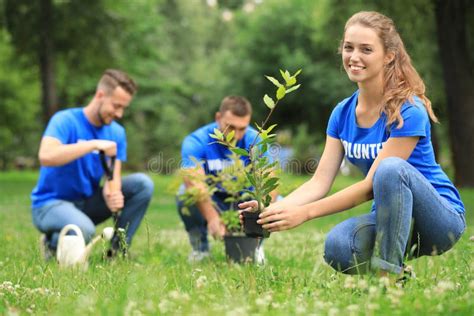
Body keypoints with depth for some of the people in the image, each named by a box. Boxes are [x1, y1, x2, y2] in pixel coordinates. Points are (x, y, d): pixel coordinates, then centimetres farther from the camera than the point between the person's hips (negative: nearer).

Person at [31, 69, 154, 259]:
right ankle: (53, 242, -3)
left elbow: (113, 177, -5)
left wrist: (113, 195, -30)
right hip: (51, 203, -6)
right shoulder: (65, 120, -16)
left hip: (87, 201, 6)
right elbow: (45, 157, -34)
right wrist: (94, 144, -35)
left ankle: (118, 251, -4)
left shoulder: (116, 132, 2)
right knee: (84, 231, -38)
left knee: (143, 184, -11)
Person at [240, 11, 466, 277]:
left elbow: (370, 186, -22)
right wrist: (275, 208, -21)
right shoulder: (342, 114, 3)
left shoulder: (408, 111, -18)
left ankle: (389, 273, -24)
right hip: (389, 217, 4)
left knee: (391, 167, -35)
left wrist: (304, 212, -27)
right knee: (337, 247, -29)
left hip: (442, 218, -4)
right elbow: (320, 183, -3)